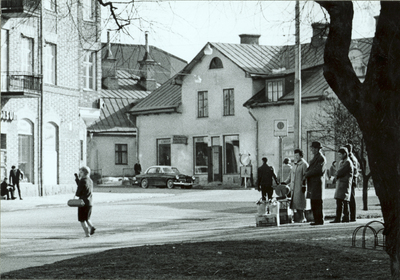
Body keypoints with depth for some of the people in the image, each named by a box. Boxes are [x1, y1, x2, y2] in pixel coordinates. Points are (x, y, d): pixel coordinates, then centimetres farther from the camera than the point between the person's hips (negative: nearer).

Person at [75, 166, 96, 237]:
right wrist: (77, 179, 18)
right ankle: (91, 227, -4)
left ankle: (87, 233, -6)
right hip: (89, 203, 7)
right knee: (87, 219, 19)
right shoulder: (90, 181, 10)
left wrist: (76, 194, 10)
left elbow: (78, 193, -13)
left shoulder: (82, 181, -14)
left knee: (82, 220, 1)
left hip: (83, 203, -7)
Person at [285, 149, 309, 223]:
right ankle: (299, 217, 8)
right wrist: (285, 182, 20)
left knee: (299, 201, -10)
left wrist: (304, 185, -16)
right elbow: (292, 175, 26)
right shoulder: (295, 164, 20)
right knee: (295, 202, 4)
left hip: (300, 186, -8)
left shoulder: (304, 164, -6)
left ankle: (302, 218, -4)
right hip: (294, 186, 8)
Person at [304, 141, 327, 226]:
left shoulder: (321, 158, -10)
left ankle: (320, 220, -5)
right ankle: (317, 220, 14)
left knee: (318, 202, -8)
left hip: (318, 183, -10)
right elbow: (311, 169, 22)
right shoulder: (315, 158, 21)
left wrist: (308, 174, -11)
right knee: (314, 203, 9)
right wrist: (307, 173, 0)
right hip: (313, 184, 10)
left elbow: (319, 170, -19)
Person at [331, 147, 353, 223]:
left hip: (345, 183, -9)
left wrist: (336, 176, 1)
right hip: (339, 183, 9)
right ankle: (338, 218, 9)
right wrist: (337, 176, 1)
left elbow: (340, 172, -16)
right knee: (339, 202, 7)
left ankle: (346, 218, -2)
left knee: (345, 202, -6)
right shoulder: (341, 162, 20)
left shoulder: (348, 162, -11)